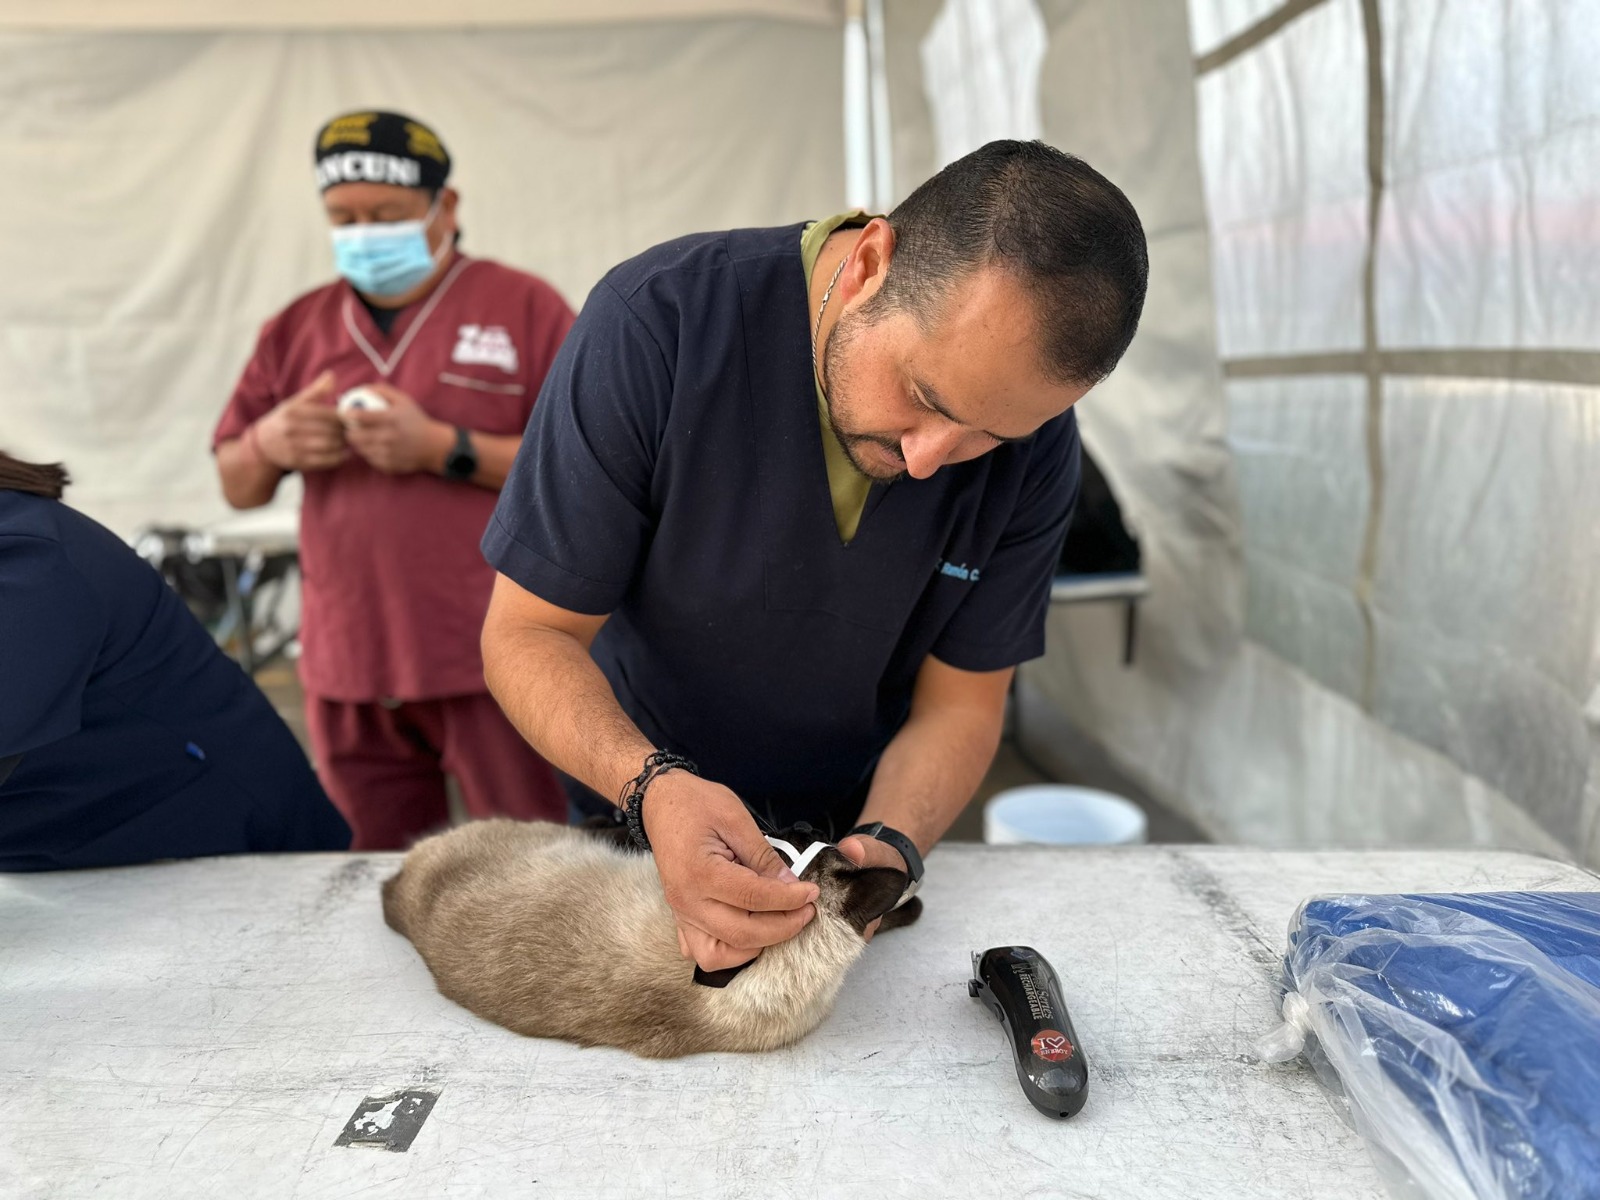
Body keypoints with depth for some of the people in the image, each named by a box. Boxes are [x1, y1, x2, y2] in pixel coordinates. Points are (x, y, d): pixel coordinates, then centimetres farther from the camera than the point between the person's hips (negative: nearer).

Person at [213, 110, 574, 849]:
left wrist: (443, 448, -18)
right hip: (347, 670, 4)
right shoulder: (298, 328, 12)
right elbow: (237, 488, 16)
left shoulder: (524, 308, -1)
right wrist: (270, 445, -6)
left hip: (495, 667, -4)